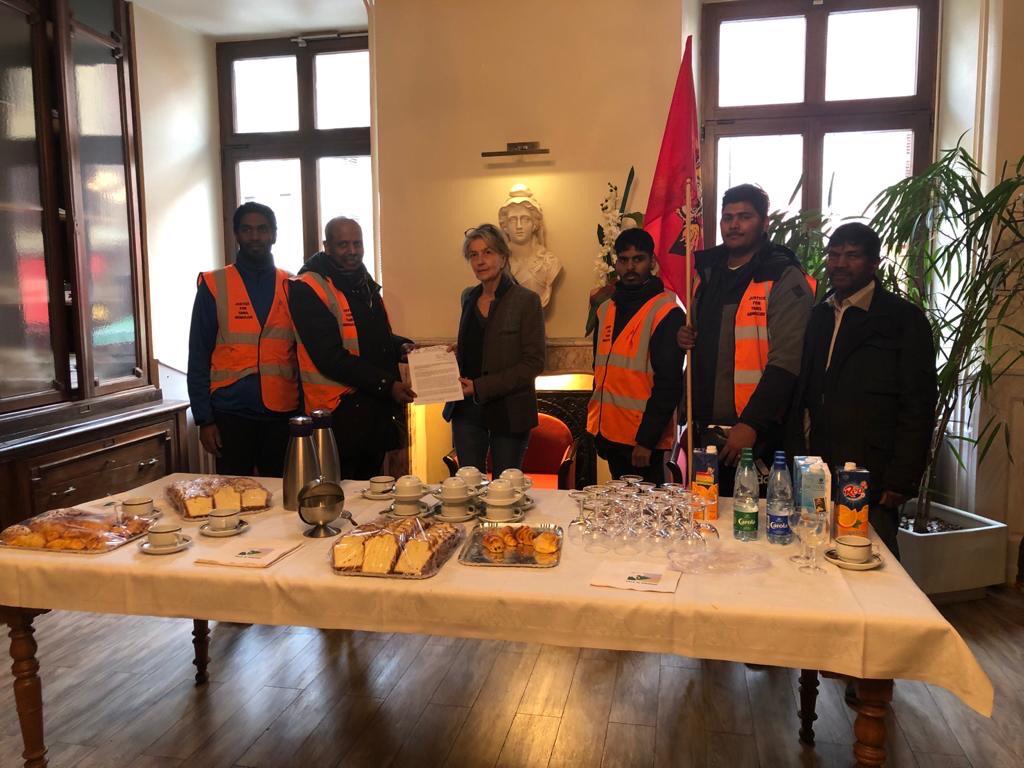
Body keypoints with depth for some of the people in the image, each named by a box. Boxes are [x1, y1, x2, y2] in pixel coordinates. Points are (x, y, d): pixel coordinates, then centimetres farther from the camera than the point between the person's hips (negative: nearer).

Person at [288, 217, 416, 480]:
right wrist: (386, 384, -20)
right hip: (340, 411, -8)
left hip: (377, 407, 8)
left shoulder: (364, 282, 14)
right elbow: (329, 357, -19)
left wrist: (401, 347, 3)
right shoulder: (308, 289, -12)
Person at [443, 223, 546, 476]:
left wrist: (481, 387, -16)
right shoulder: (468, 297, 10)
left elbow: (533, 363, -12)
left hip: (508, 412, -5)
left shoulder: (526, 301, -8)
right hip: (467, 410, 5)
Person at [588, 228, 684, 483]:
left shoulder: (666, 313, -11)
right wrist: (596, 427, 13)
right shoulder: (605, 310, 11)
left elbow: (669, 384, -15)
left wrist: (647, 440, -17)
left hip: (643, 440, -7)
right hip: (609, 433, 7)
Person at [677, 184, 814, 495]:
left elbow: (785, 361, -16)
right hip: (706, 431, 7)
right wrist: (687, 338, 4)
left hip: (756, 434, -6)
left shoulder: (785, 278, -8)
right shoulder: (709, 272, 14)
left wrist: (751, 425, -20)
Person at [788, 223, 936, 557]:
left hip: (871, 479, -4)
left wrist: (900, 481, -10)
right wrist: (796, 458, 7)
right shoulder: (817, 316, 14)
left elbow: (918, 406, -5)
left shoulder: (905, 319, -1)